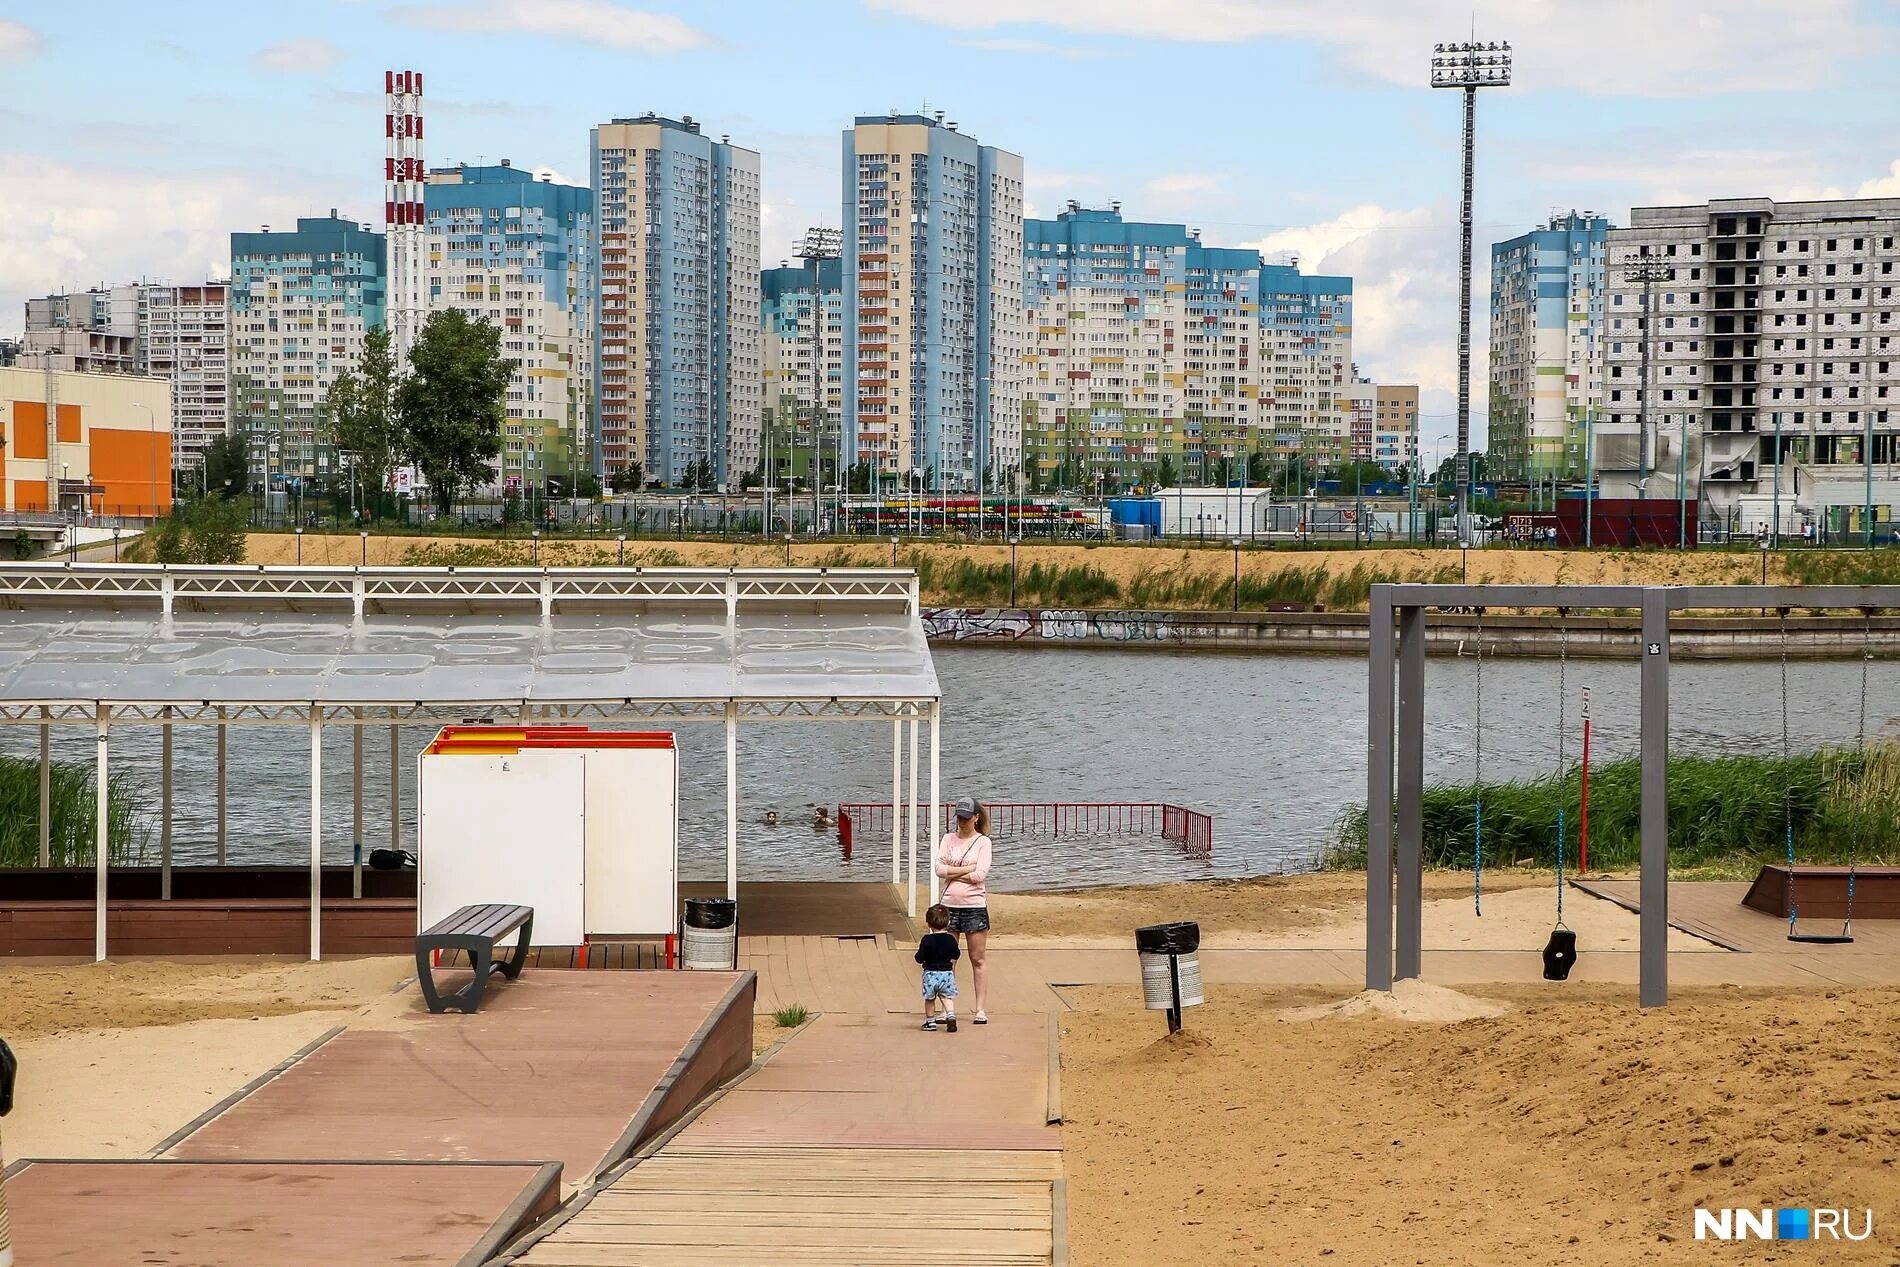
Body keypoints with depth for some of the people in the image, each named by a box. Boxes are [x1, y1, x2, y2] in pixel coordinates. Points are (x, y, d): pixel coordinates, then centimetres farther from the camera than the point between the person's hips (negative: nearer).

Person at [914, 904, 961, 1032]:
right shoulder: (950, 939, -3)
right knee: (947, 997, 9)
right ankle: (951, 1015, -13)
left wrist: (917, 955, 10)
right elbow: (956, 955, 10)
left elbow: (920, 958, -13)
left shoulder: (927, 940, -12)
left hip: (930, 974, -2)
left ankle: (930, 1021, 18)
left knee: (930, 999, 13)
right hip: (947, 973, 2)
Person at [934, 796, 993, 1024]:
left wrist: (952, 872, -6)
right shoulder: (948, 839, 9)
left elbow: (980, 875, -12)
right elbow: (939, 870, -3)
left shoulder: (983, 841, 0)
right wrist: (968, 868, -8)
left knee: (978, 959, 1)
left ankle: (981, 1009, 4)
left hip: (975, 905, -3)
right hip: (950, 905, 3)